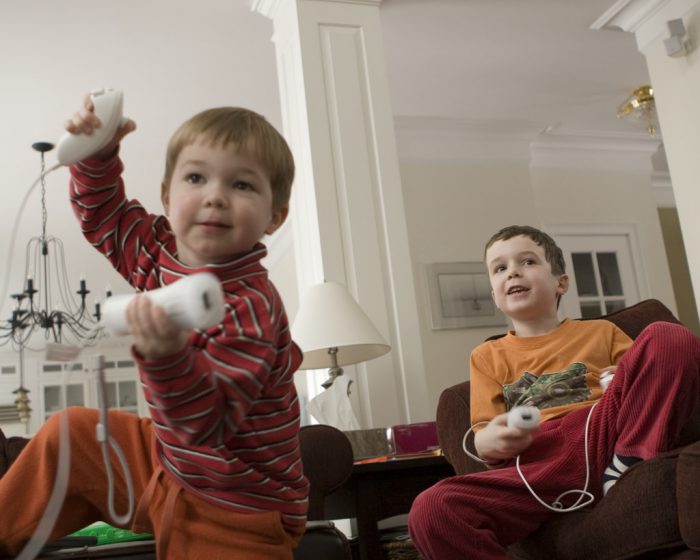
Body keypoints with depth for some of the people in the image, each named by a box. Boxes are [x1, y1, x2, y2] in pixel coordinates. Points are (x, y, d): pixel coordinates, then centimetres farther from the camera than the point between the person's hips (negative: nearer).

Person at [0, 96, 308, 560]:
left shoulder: (250, 308, -31)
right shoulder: (160, 251, -7)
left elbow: (207, 422, -33)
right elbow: (103, 216, 12)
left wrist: (167, 357, -51)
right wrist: (98, 153, -5)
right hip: (170, 460, 8)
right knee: (68, 434, 16)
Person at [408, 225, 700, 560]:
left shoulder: (600, 332, 28)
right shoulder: (487, 356, 27)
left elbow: (652, 379, 23)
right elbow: (484, 435, 16)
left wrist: (627, 384, -2)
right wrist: (486, 443, -10)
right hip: (537, 464, 0)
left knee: (670, 337, -18)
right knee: (431, 510, -31)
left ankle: (628, 470, -23)